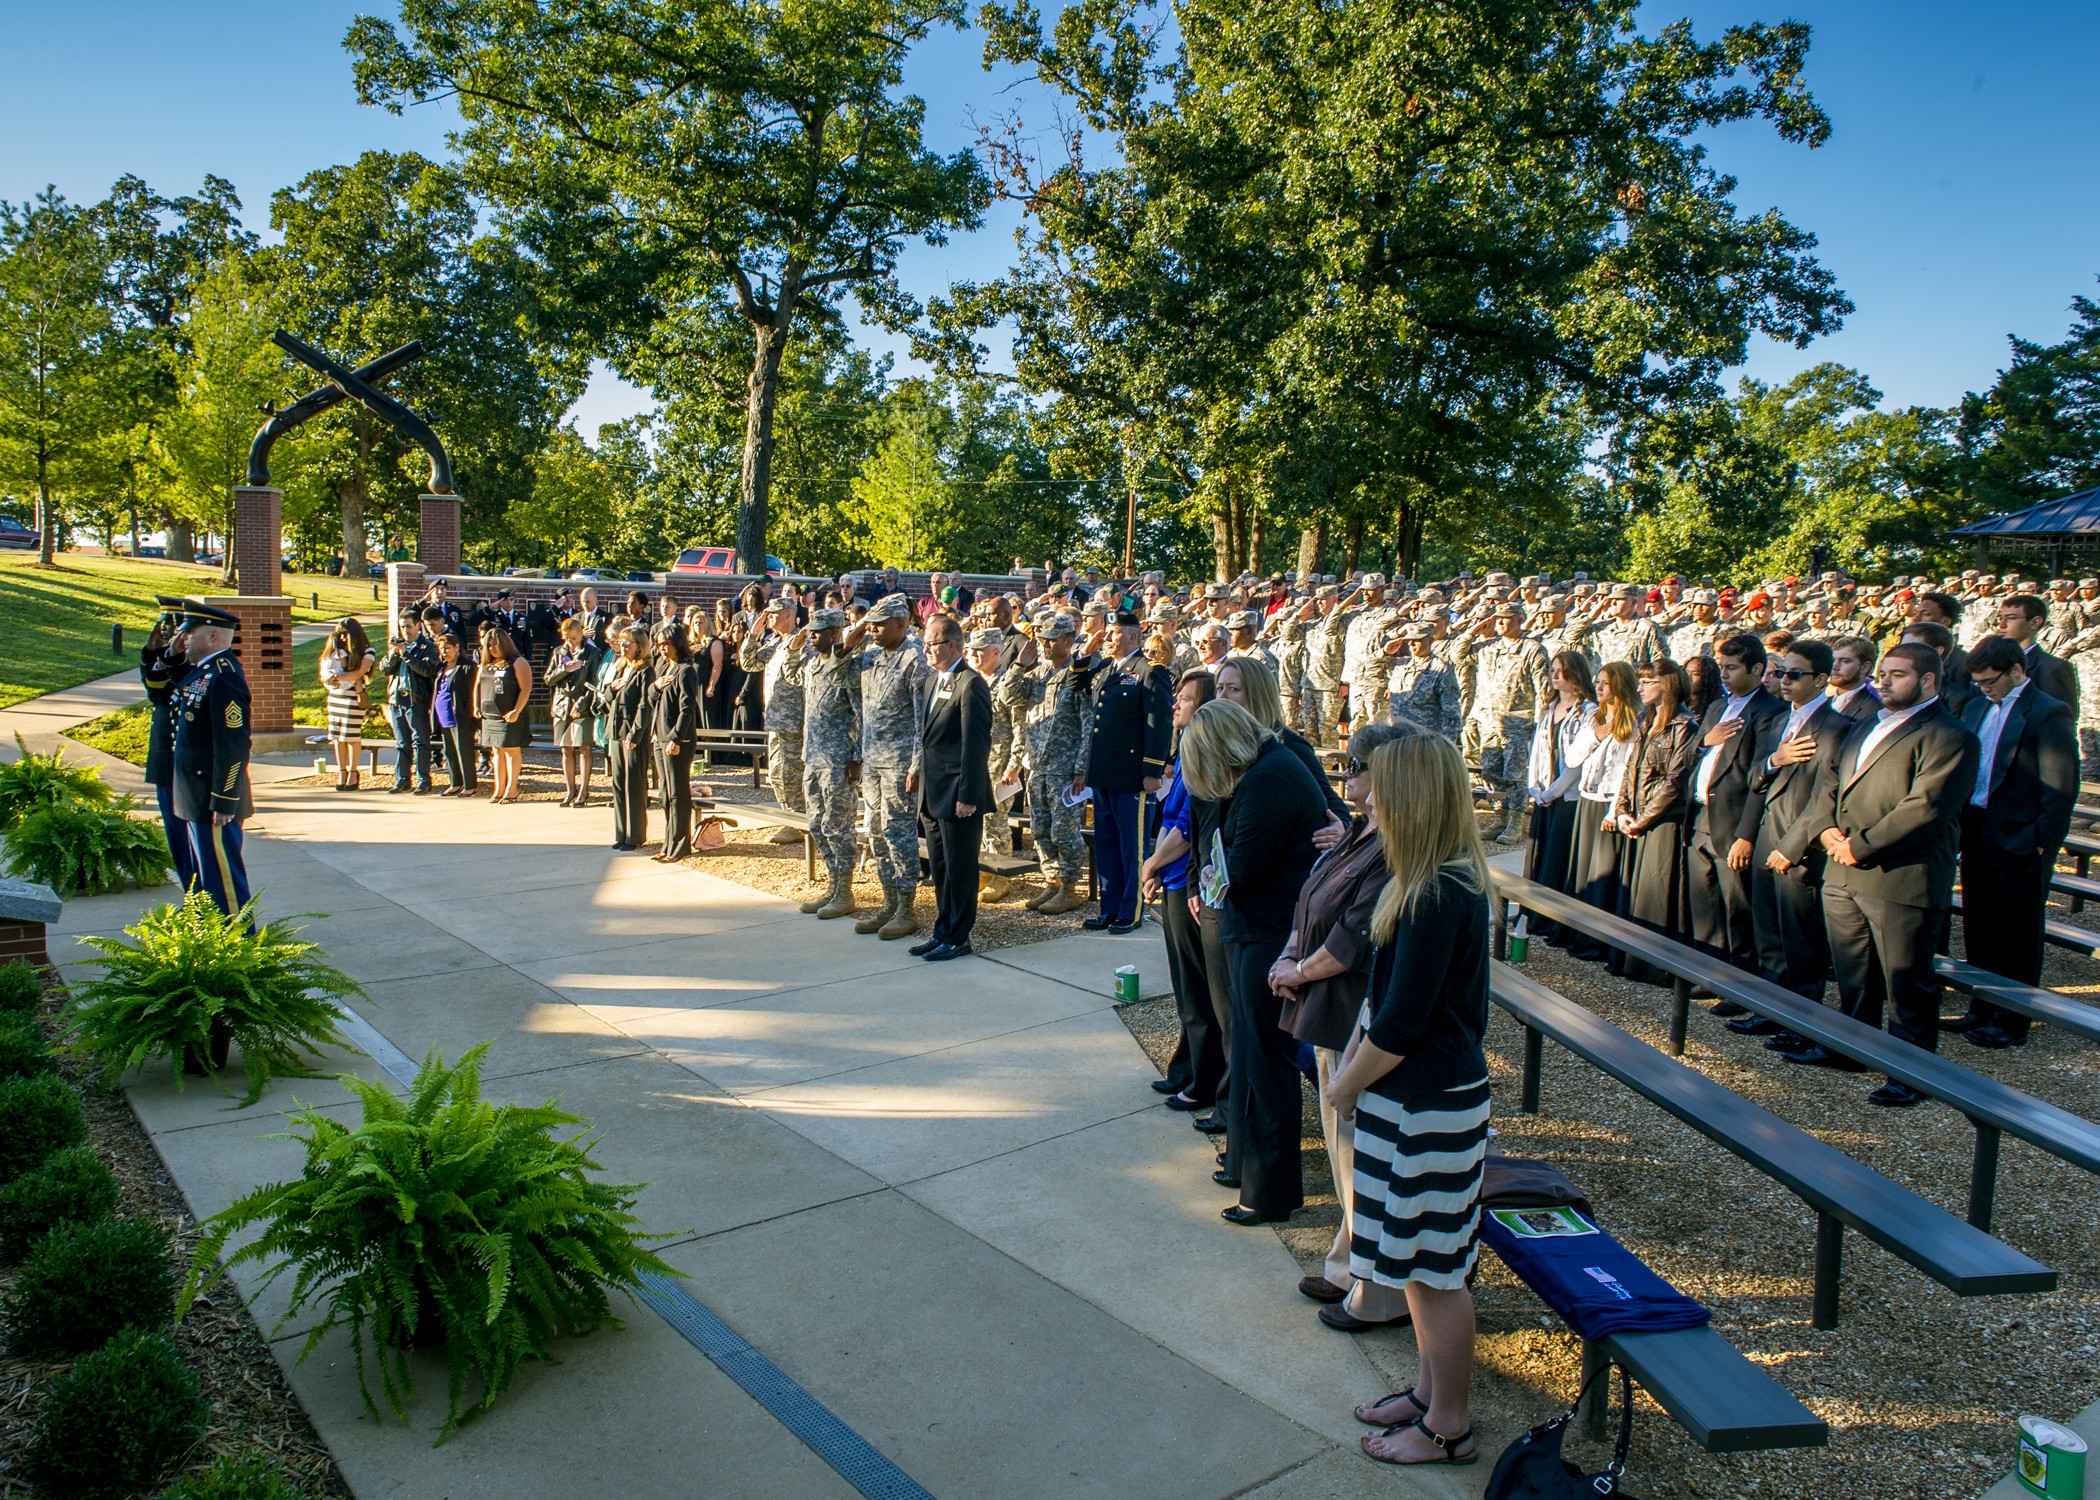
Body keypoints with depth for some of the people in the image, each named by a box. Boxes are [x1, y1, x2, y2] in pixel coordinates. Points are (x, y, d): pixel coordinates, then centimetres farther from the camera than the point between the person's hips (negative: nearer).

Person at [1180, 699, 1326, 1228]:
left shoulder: (1267, 781, -21)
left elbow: (1240, 869, -21)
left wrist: (1212, 859, -3)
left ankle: (1271, 1191, 14)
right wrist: (1219, 865, -5)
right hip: (1260, 931, 10)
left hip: (1270, 940, -10)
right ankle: (1247, 1160, 36)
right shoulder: (1273, 766, 11)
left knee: (1264, 1062, 1)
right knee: (1251, 1051, 21)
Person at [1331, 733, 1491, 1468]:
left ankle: (1449, 1427, 23)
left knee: (1436, 1267, 6)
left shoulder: (1439, 895, -25)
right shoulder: (1436, 881, 6)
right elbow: (1385, 990, 12)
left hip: (1432, 1105, -10)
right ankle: (1431, 1390, 37)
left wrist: (1348, 1084, -9)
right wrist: (1351, 1063, 8)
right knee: (1418, 1259, 21)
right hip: (1409, 1095, 10)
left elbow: (1402, 1021, -23)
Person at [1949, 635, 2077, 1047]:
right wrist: (1961, 825, 6)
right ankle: (1982, 1011, 27)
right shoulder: (1977, 708, 11)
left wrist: (2039, 841, -16)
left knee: (2018, 936, 5)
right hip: (1977, 837, 7)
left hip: (2019, 843, -7)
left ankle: (2012, 1024, 15)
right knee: (1979, 931, 15)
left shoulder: (2049, 713, -11)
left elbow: (2061, 788, -14)